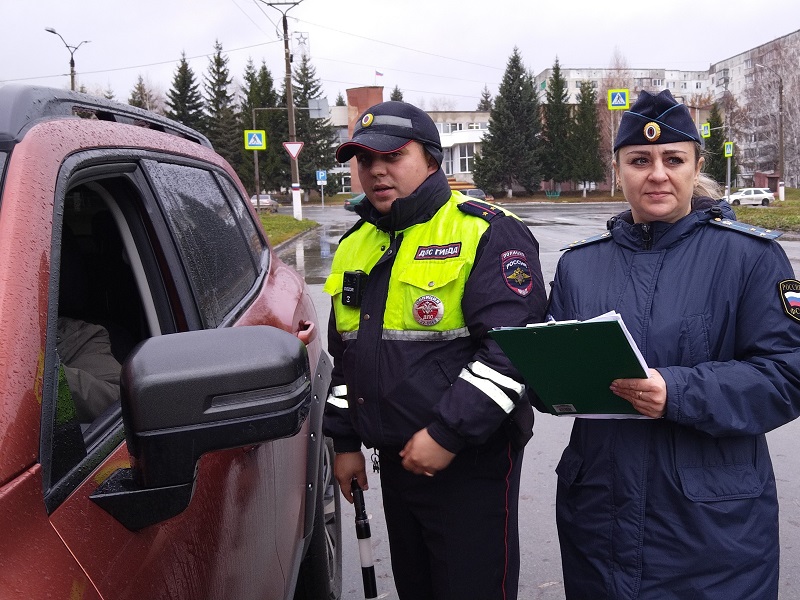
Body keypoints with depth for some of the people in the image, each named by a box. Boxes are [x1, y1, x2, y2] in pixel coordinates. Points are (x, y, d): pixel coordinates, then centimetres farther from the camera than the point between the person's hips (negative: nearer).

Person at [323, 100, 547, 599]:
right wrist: (345, 441, 18)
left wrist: (447, 435, -23)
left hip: (471, 461, -7)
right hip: (397, 462, 7)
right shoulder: (356, 246, 12)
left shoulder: (487, 234, -11)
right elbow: (345, 355, 20)